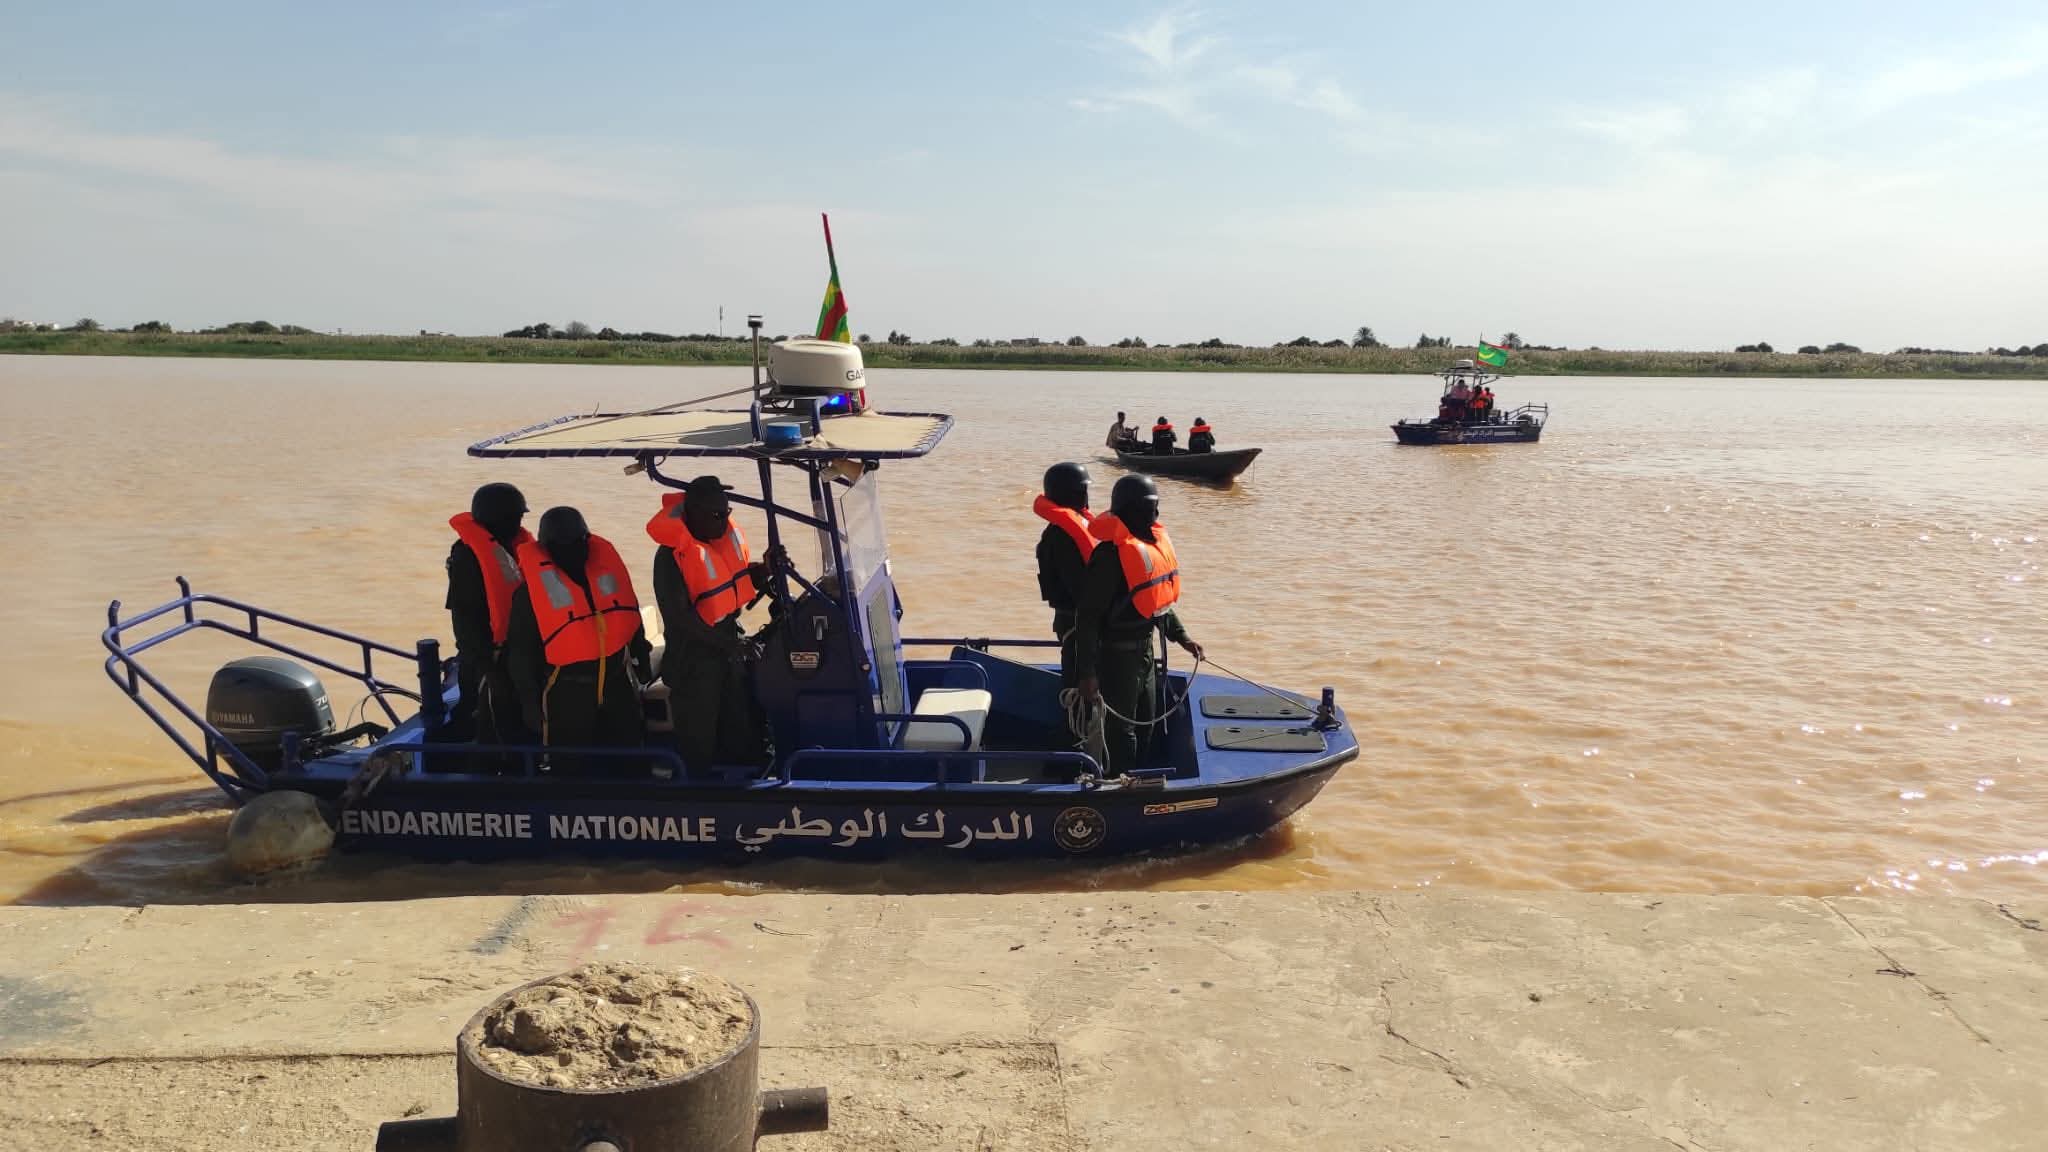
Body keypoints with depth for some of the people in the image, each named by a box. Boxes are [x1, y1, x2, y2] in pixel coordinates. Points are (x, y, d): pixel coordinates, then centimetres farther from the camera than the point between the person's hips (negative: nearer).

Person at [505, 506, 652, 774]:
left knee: (628, 757, 19)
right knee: (570, 766, 9)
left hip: (617, 679, 4)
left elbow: (629, 611, 11)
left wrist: (641, 653, 18)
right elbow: (521, 650, -8)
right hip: (567, 690, -4)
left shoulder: (605, 560, -5)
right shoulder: (533, 586, -15)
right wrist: (530, 701, -7)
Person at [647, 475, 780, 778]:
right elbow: (680, 616, -22)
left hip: (731, 646, 7)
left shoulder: (729, 535, -1)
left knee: (744, 739, 18)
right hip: (694, 657, -7)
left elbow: (744, 581, 12)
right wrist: (729, 643, -21)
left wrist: (766, 567, -9)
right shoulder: (672, 555, -22)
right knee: (698, 745, 6)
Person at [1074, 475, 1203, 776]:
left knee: (1145, 726, 21)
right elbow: (1087, 616, -23)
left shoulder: (1153, 542, 4)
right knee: (1121, 730, 2)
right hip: (1117, 653, -9)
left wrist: (1181, 637, 17)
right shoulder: (1111, 554, -24)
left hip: (1145, 648, 9)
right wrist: (1087, 672, -24)